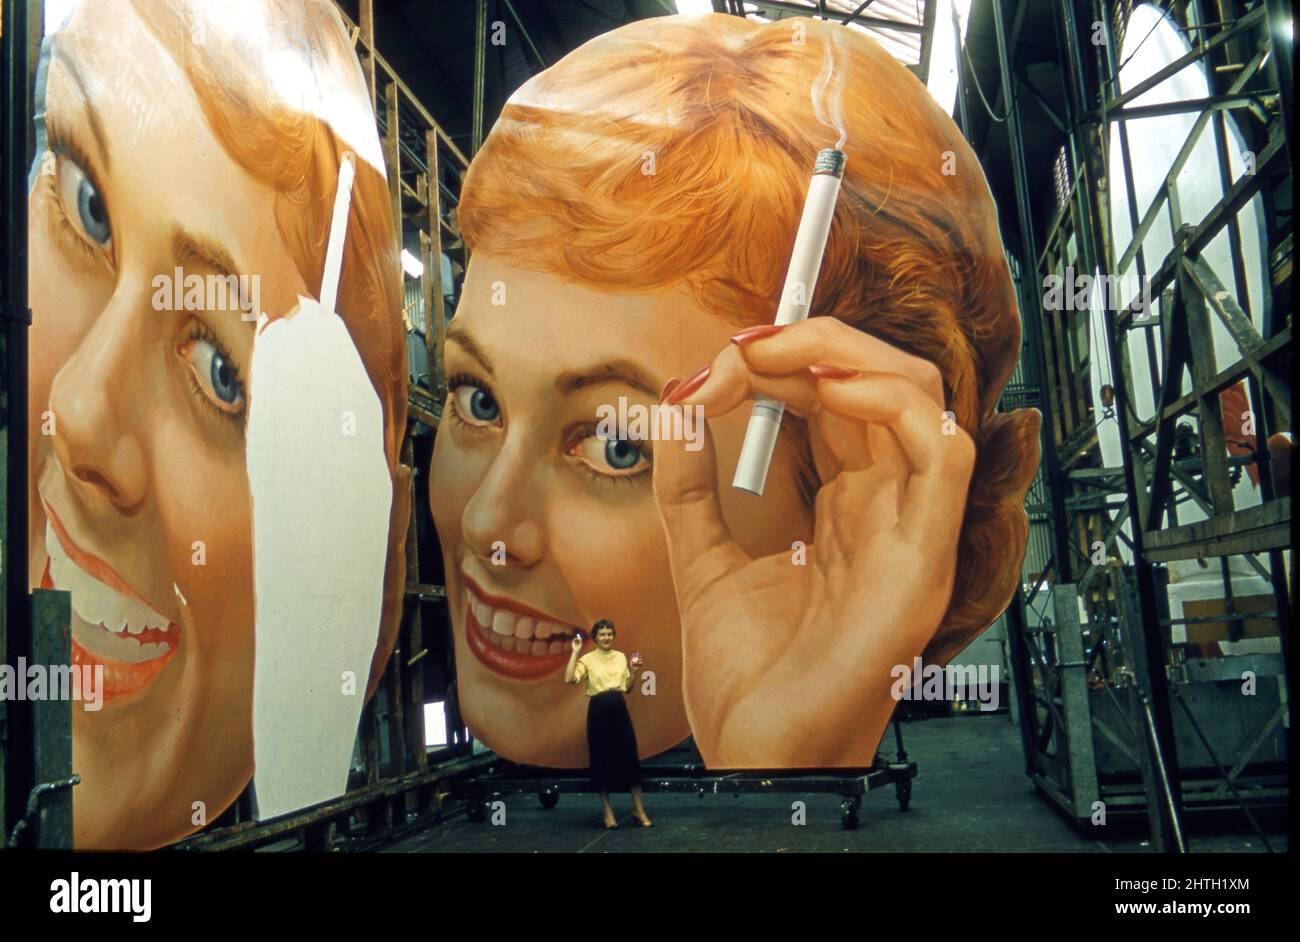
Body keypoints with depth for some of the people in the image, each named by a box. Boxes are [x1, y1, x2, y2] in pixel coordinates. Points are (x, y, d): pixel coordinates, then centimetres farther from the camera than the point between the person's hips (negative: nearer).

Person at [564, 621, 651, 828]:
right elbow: (569, 679, -21)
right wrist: (575, 652, -17)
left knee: (630, 757, 2)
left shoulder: (621, 657, 9)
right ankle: (607, 811, 13)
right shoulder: (587, 659, -4)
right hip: (598, 711, -3)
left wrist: (635, 671, -1)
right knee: (602, 759, 2)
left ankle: (638, 809, 13)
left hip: (619, 709, 3)